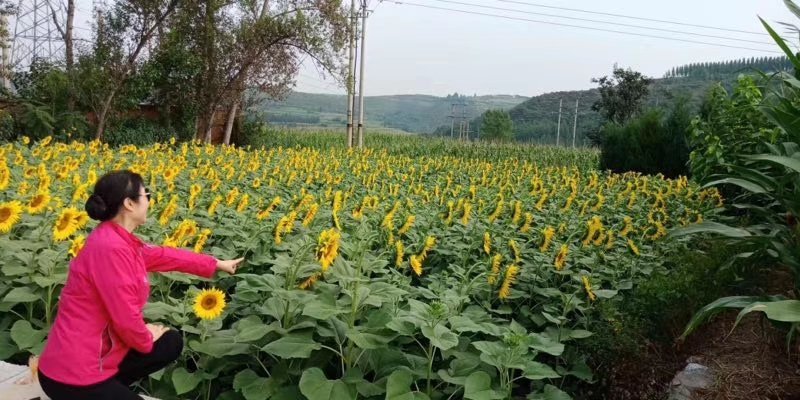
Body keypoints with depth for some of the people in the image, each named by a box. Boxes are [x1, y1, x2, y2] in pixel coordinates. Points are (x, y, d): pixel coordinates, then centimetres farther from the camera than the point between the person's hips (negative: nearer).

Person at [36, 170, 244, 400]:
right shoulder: (110, 248, -26)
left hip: (89, 354, 9)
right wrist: (146, 340, -2)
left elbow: (163, 255, 17)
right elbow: (126, 318, -23)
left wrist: (217, 264, 24)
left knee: (172, 343, 16)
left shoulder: (119, 239, 3)